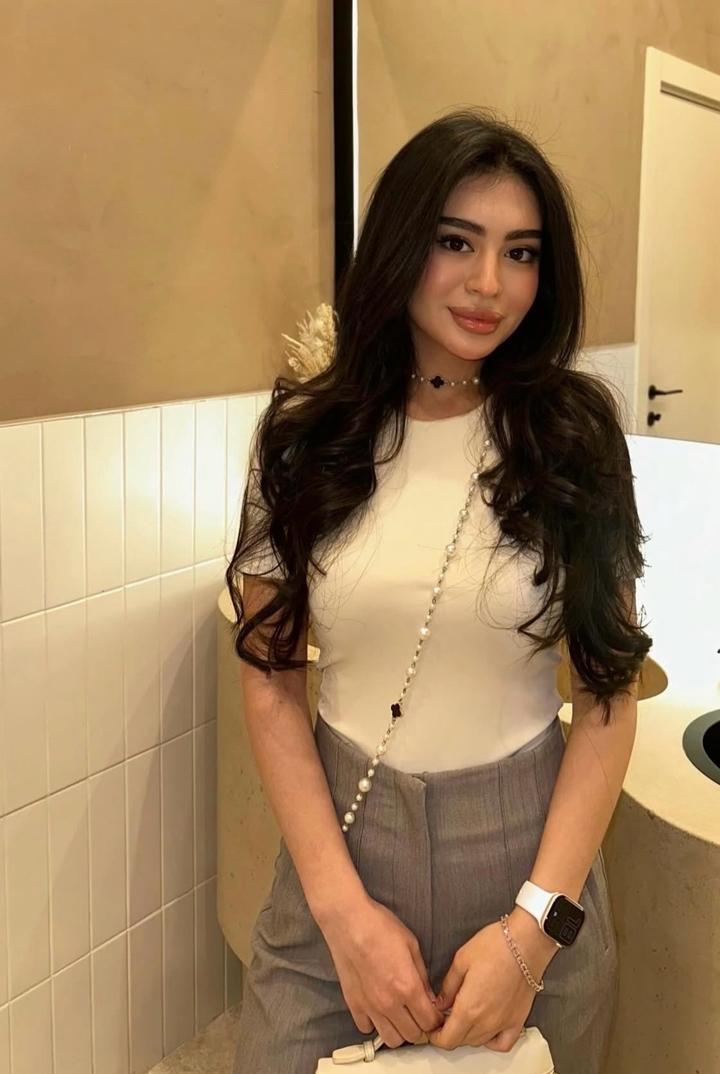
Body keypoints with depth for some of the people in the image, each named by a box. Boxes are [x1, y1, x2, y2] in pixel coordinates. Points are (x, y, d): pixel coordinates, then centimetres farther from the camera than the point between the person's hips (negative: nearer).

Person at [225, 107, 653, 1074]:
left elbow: (611, 693, -5)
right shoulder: (305, 437, -5)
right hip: (341, 834, 1)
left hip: (526, 845, 0)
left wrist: (536, 926, -12)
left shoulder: (576, 437, -6)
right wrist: (344, 908, -10)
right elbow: (270, 683, -3)